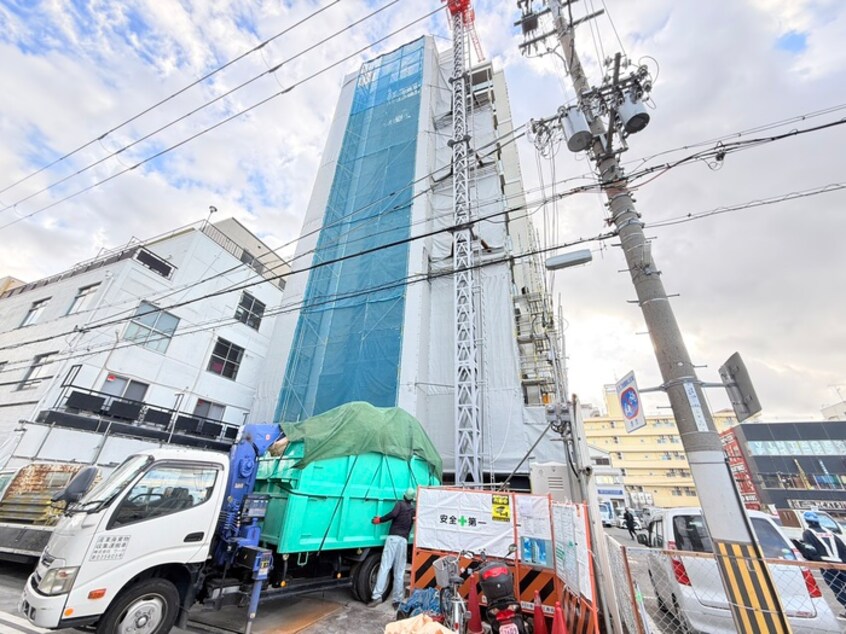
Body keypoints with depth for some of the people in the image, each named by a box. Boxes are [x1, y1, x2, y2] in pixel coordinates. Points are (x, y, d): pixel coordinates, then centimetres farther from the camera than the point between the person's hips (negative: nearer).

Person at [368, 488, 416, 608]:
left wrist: (379, 520, -4)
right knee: (399, 572, 9)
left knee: (384, 567, -5)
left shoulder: (400, 504, 4)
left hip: (393, 537, -3)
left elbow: (393, 514, -12)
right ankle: (397, 600, 7)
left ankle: (377, 596, -11)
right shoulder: (413, 510, 17)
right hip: (404, 540, 3)